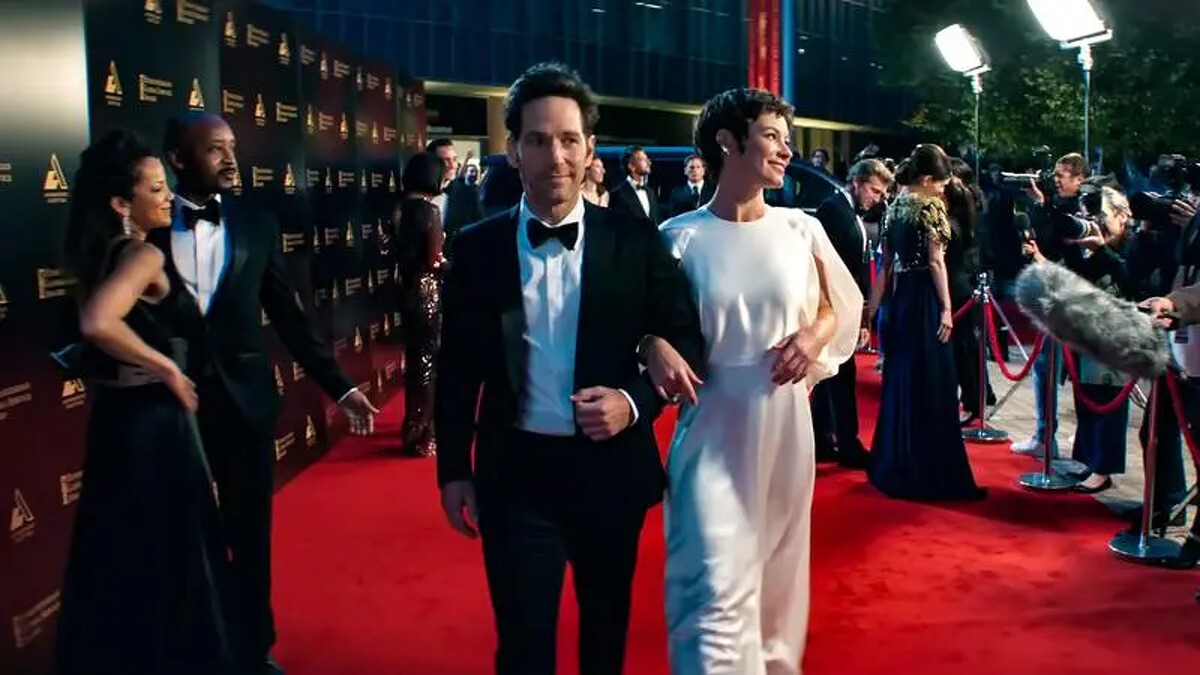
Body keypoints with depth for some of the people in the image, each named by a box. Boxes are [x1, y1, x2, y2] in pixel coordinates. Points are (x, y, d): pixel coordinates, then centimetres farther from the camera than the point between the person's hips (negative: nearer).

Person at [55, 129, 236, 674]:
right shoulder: (144, 255, -19)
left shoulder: (101, 252, 7)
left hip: (116, 415, 9)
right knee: (167, 556, 5)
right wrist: (167, 368, -25)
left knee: (121, 552, 20)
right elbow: (97, 323, -36)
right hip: (152, 419, -9)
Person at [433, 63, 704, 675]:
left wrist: (635, 400, -17)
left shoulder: (635, 241, -4)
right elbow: (457, 368, 3)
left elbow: (685, 340, 0)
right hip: (516, 473, 0)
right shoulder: (477, 248, -2)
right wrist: (454, 469, 2)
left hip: (611, 469, 1)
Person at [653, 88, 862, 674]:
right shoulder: (681, 236, -6)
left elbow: (838, 309, 15)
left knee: (779, 572, 17)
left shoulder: (801, 229, 3)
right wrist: (656, 349, -20)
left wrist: (815, 335, -6)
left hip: (784, 422, 4)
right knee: (717, 588, -8)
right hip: (712, 426, -3)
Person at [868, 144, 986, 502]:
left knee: (900, 382, 13)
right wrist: (947, 307, -13)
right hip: (925, 299, -8)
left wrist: (873, 308, 16)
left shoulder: (894, 207, 12)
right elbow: (936, 261, -14)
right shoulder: (929, 206, -10)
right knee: (931, 384, -2)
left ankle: (895, 468, 21)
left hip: (900, 298, 8)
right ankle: (931, 474, 2)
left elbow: (886, 264, 15)